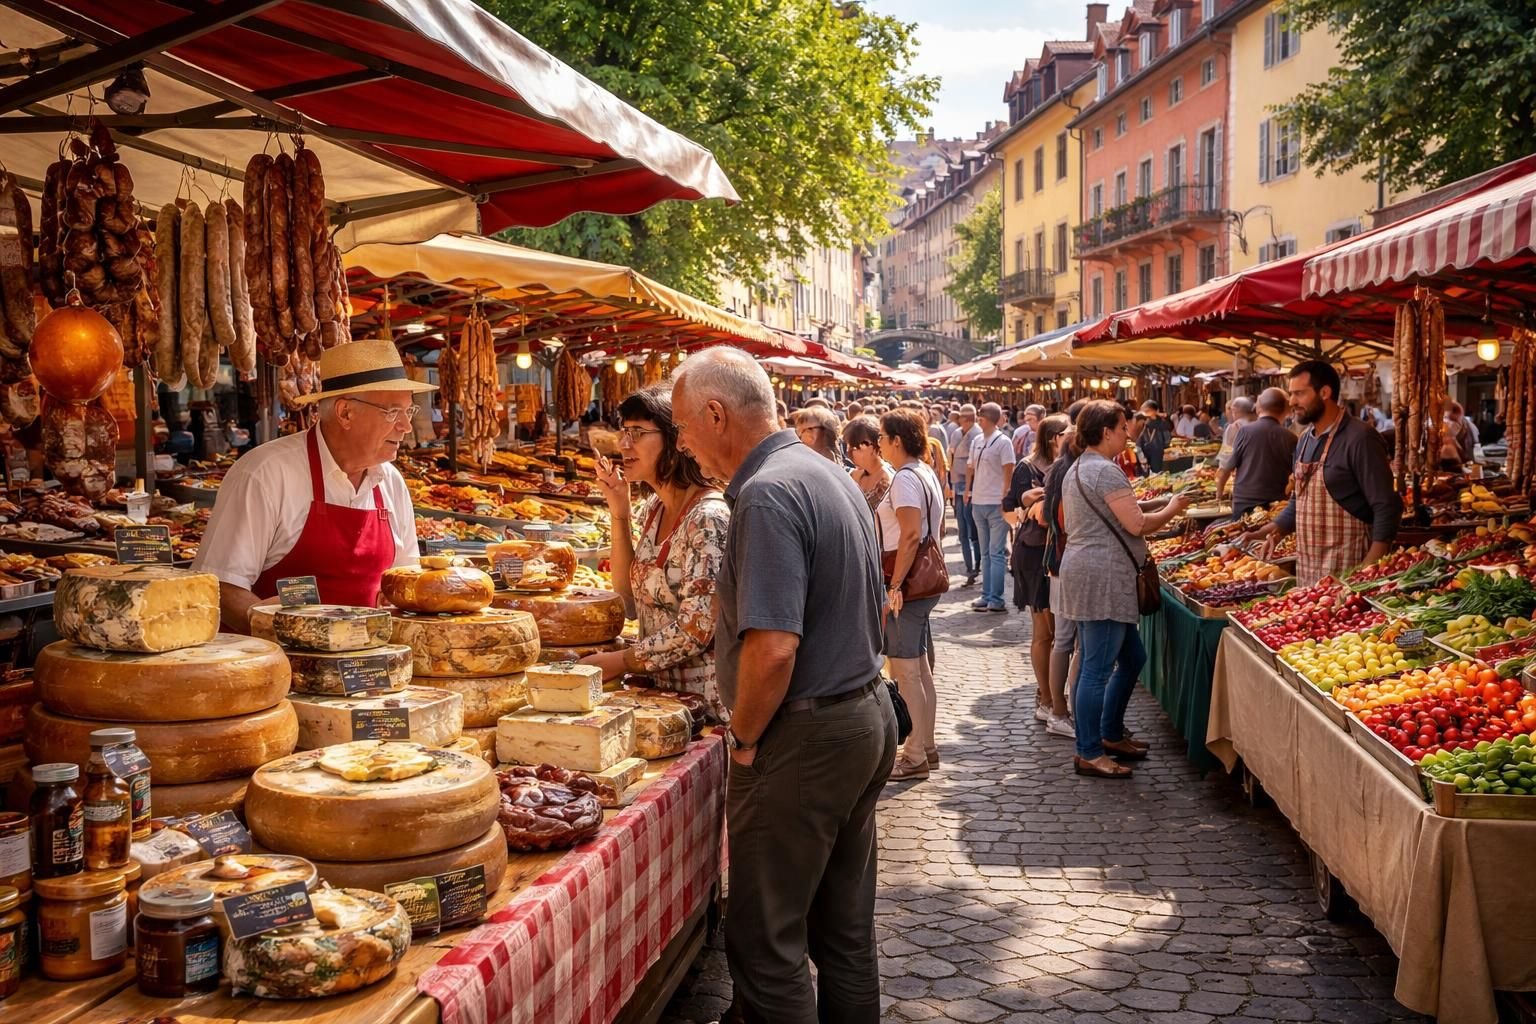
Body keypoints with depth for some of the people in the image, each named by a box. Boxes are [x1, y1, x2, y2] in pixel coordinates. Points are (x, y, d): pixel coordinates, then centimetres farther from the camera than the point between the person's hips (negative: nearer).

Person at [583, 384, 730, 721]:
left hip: (702, 702, -8)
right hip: (659, 690, 8)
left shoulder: (708, 517, -20)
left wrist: (618, 661, -12)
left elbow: (695, 631, -23)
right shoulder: (654, 508, 7)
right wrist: (619, 515, -1)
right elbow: (632, 605, 6)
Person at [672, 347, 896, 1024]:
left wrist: (743, 738, -11)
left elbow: (773, 648, -27)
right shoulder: (830, 476, 12)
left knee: (767, 942, 1)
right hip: (868, 716, 10)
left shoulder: (767, 494, -19)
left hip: (805, 739, -10)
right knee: (846, 930, 18)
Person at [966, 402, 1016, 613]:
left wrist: (1005, 500, -14)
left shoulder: (1003, 442, -8)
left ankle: (995, 599, -3)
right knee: (985, 553, 12)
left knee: (996, 553, -5)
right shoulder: (976, 441, 11)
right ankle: (987, 596, 17)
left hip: (996, 505, -7)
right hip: (978, 503, 7)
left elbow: (1009, 473, -10)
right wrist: (968, 490, 11)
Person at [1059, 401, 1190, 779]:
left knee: (1132, 658, 19)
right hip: (1104, 578, -11)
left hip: (1082, 574, 11)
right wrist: (1173, 509, 1)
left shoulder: (1076, 469, 18)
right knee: (1098, 669, -6)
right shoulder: (1105, 470, -14)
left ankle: (1110, 734, 27)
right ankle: (1089, 754, 0)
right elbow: (1137, 524, -15)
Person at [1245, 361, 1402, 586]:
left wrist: (1369, 572, -21)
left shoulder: (1359, 439, -13)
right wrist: (1275, 528, 6)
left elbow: (1386, 508, -14)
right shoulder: (1305, 440, 12)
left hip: (1346, 571, -7)